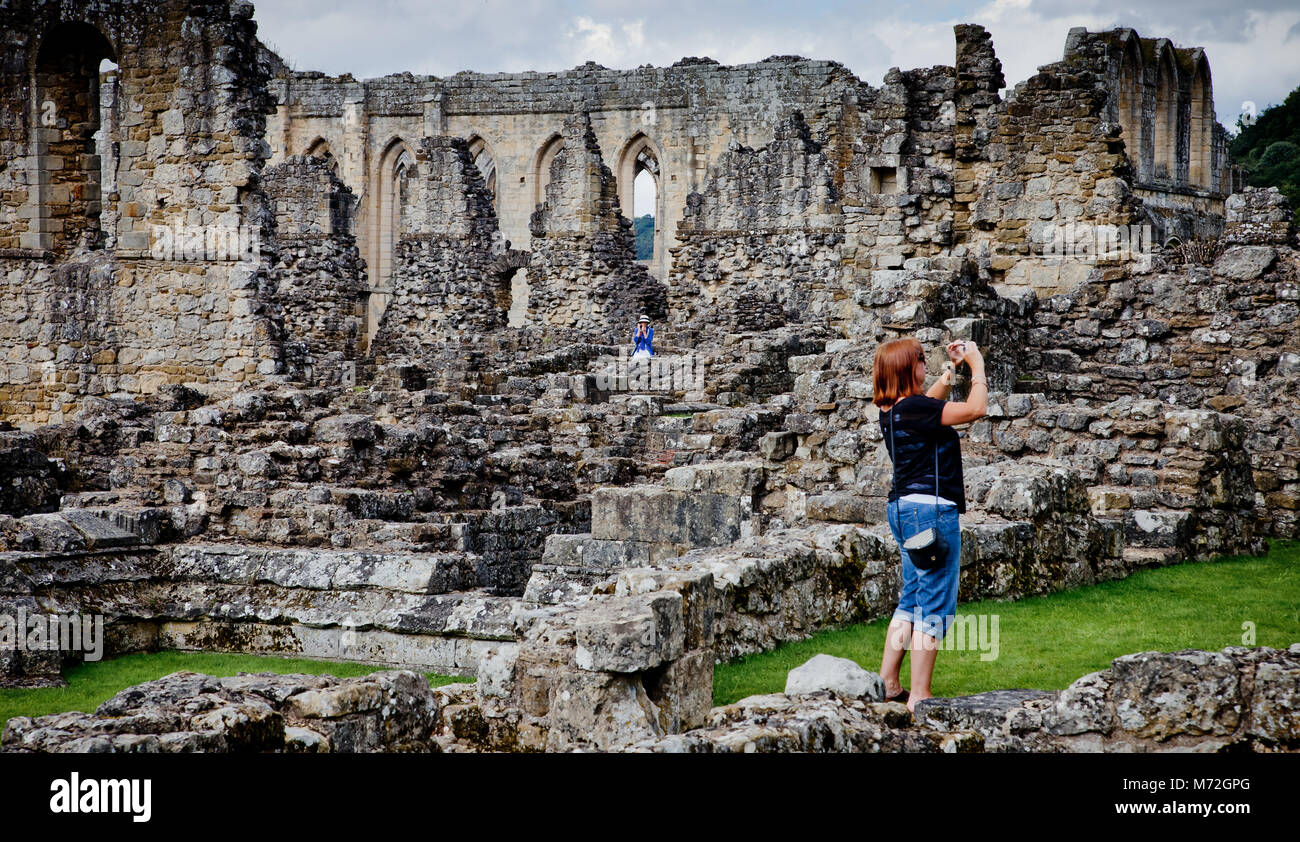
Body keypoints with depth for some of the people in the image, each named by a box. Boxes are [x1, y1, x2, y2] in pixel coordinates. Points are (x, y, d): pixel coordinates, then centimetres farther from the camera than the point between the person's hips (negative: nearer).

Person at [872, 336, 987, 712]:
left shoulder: (893, 409, 9)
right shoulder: (914, 408, -19)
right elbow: (976, 408, -19)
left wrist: (953, 367, 26)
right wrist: (977, 365, -6)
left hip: (904, 507, 10)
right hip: (930, 508, -10)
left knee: (913, 597, 18)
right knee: (936, 604, -5)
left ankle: (887, 683, 21)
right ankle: (919, 694, -5)